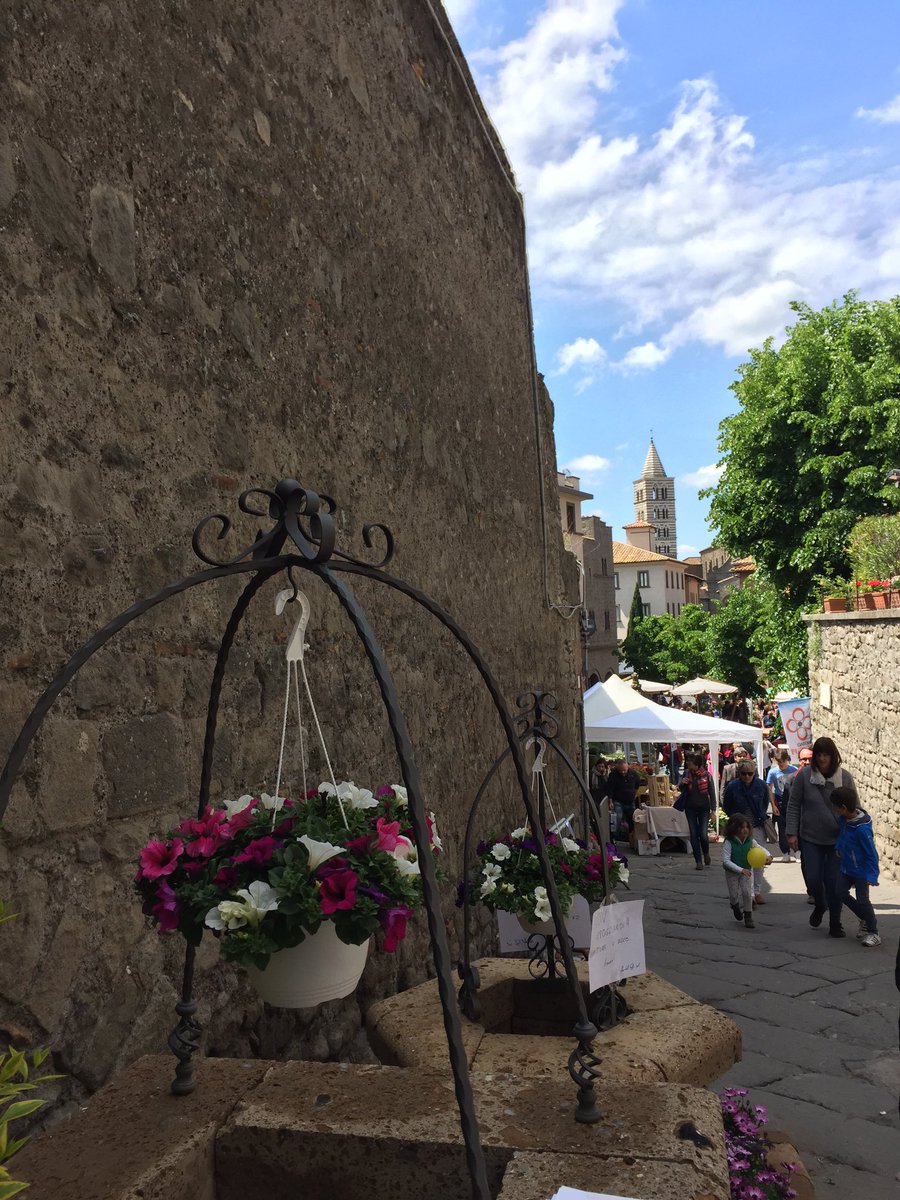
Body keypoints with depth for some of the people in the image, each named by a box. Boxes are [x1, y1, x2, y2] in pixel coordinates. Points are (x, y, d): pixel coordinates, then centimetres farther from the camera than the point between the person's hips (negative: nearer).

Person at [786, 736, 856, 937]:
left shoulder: (845, 777, -3)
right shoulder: (804, 776, -5)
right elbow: (794, 805, 0)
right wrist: (792, 833, -4)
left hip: (838, 839, 0)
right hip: (811, 838, 0)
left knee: (834, 882, 2)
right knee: (813, 878, 2)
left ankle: (835, 923, 21)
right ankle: (819, 906, 34)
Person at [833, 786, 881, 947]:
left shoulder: (862, 828, -30)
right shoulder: (843, 819, -7)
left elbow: (871, 854, -24)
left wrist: (871, 876, -24)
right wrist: (838, 846, 5)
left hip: (861, 870, -8)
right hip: (847, 867, 8)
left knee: (862, 900, -3)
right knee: (842, 893, 12)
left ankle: (873, 932, 13)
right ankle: (865, 919, 30)